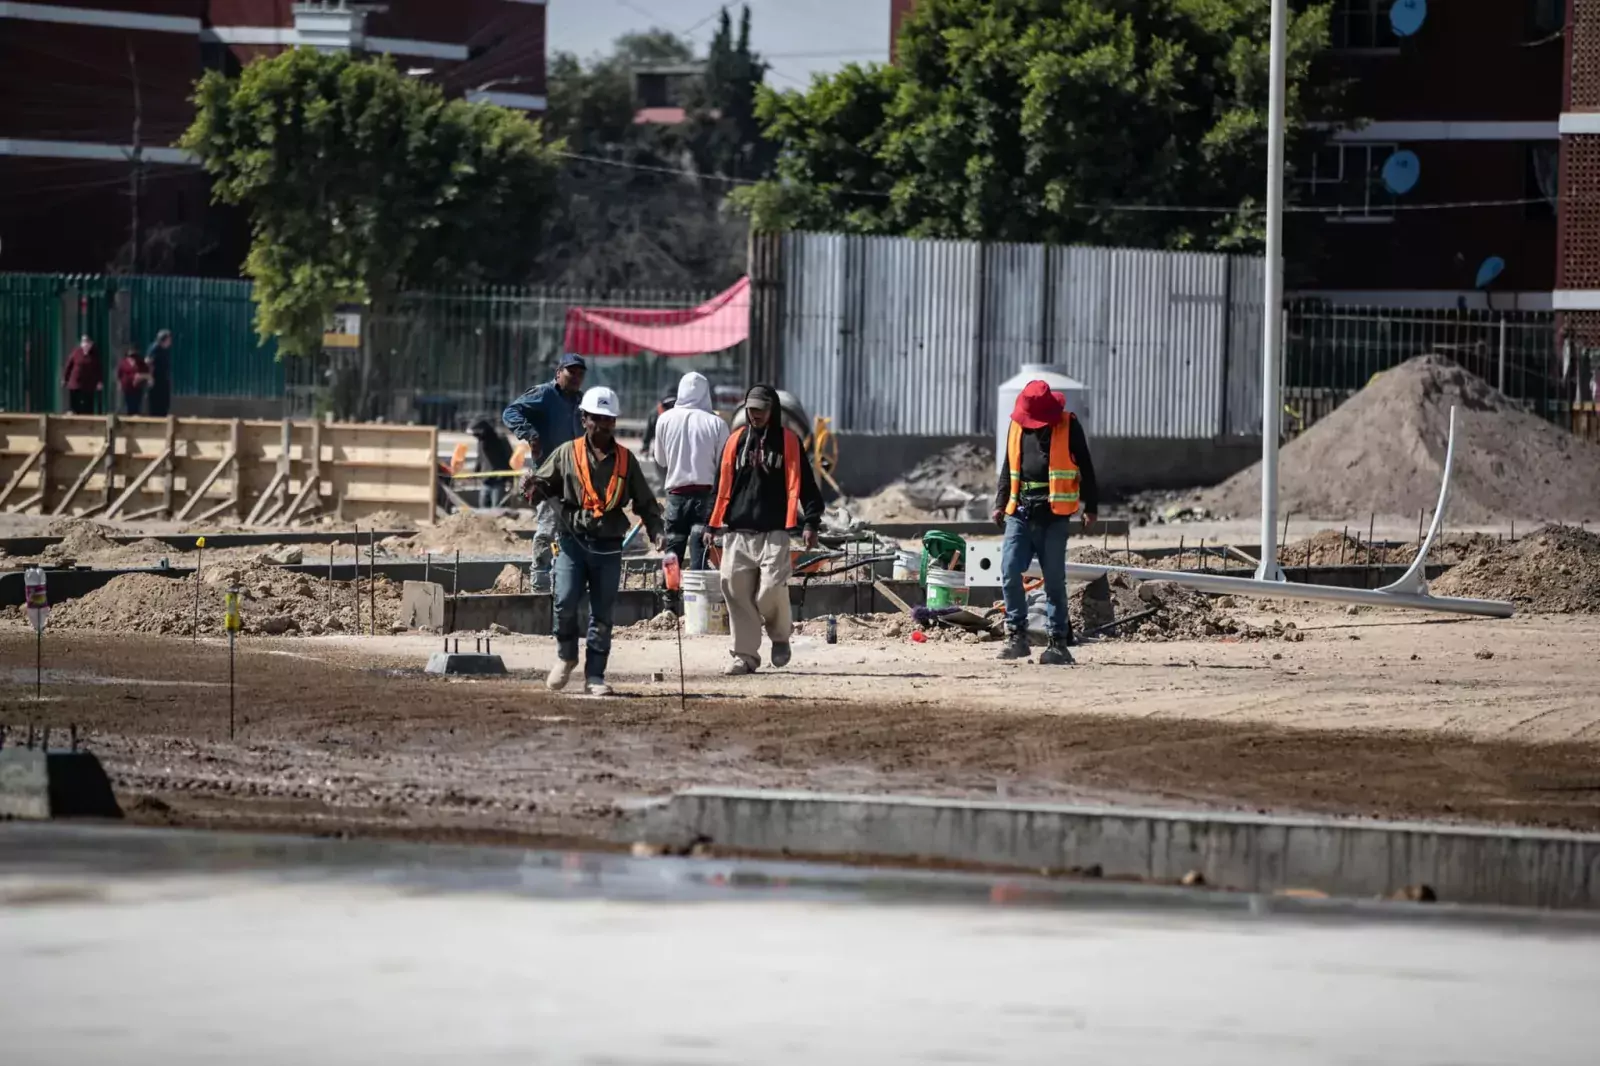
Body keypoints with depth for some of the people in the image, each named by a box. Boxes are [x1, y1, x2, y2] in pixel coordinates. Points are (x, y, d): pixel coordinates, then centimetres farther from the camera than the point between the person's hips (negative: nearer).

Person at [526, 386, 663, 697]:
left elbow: (644, 501, 12)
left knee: (602, 613, 2)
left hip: (608, 546, 1)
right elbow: (543, 483, 8)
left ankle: (595, 675, 10)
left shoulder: (625, 460, 10)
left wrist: (655, 531, -3)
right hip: (573, 540, -1)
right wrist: (534, 488, -17)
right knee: (565, 602, -13)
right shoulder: (567, 454, 6)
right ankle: (566, 657, 13)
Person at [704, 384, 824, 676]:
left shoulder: (788, 441, 5)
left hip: (774, 531, -3)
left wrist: (811, 521, -7)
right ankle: (745, 654, 5)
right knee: (736, 590, -3)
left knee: (771, 590, -14)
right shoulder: (735, 441, 13)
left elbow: (803, 484, 2)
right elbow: (722, 486, 16)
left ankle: (779, 636, 14)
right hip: (737, 531, 3)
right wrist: (712, 525, 11)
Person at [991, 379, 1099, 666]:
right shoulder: (1018, 427, 11)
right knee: (1010, 572, -7)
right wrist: (1000, 504, 15)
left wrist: (1089, 506, 2)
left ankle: (1059, 643, 2)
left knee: (1054, 579, -3)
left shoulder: (1068, 427, 0)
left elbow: (1085, 468, 4)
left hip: (1054, 515, -4)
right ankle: (1017, 636, 1)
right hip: (1020, 511, 4)